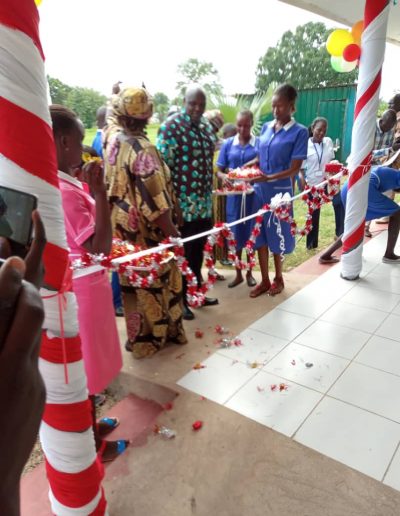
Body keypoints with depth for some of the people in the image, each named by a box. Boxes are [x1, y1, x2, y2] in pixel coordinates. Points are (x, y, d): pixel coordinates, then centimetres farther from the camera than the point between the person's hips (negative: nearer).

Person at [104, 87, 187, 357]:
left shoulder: (112, 136, -2)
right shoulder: (142, 149, -23)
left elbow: (113, 117, 25)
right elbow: (155, 201, -23)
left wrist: (118, 98, 34)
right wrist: (172, 231, -15)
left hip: (121, 227, 7)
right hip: (146, 232, -7)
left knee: (132, 282, 19)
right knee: (153, 282, 10)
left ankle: (138, 335, 35)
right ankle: (153, 336, 27)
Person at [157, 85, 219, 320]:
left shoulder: (207, 126, 12)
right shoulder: (171, 127, -11)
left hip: (204, 201, 7)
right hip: (182, 202, -7)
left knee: (198, 250, 17)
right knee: (182, 252, 4)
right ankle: (180, 300, 20)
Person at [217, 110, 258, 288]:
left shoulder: (259, 143, -2)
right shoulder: (228, 144, 4)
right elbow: (219, 171, 5)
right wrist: (224, 177, -18)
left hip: (254, 195, -1)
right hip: (234, 195, 2)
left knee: (251, 233, 7)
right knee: (236, 234, 8)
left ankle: (249, 273, 25)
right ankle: (238, 274, 23)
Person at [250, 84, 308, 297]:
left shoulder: (299, 132, -8)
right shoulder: (266, 127, 8)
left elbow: (294, 169, -12)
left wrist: (269, 178, -24)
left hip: (279, 190, -5)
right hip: (259, 189, 5)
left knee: (277, 234, 8)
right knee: (260, 234, 8)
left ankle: (278, 278, 29)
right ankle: (264, 280, 22)